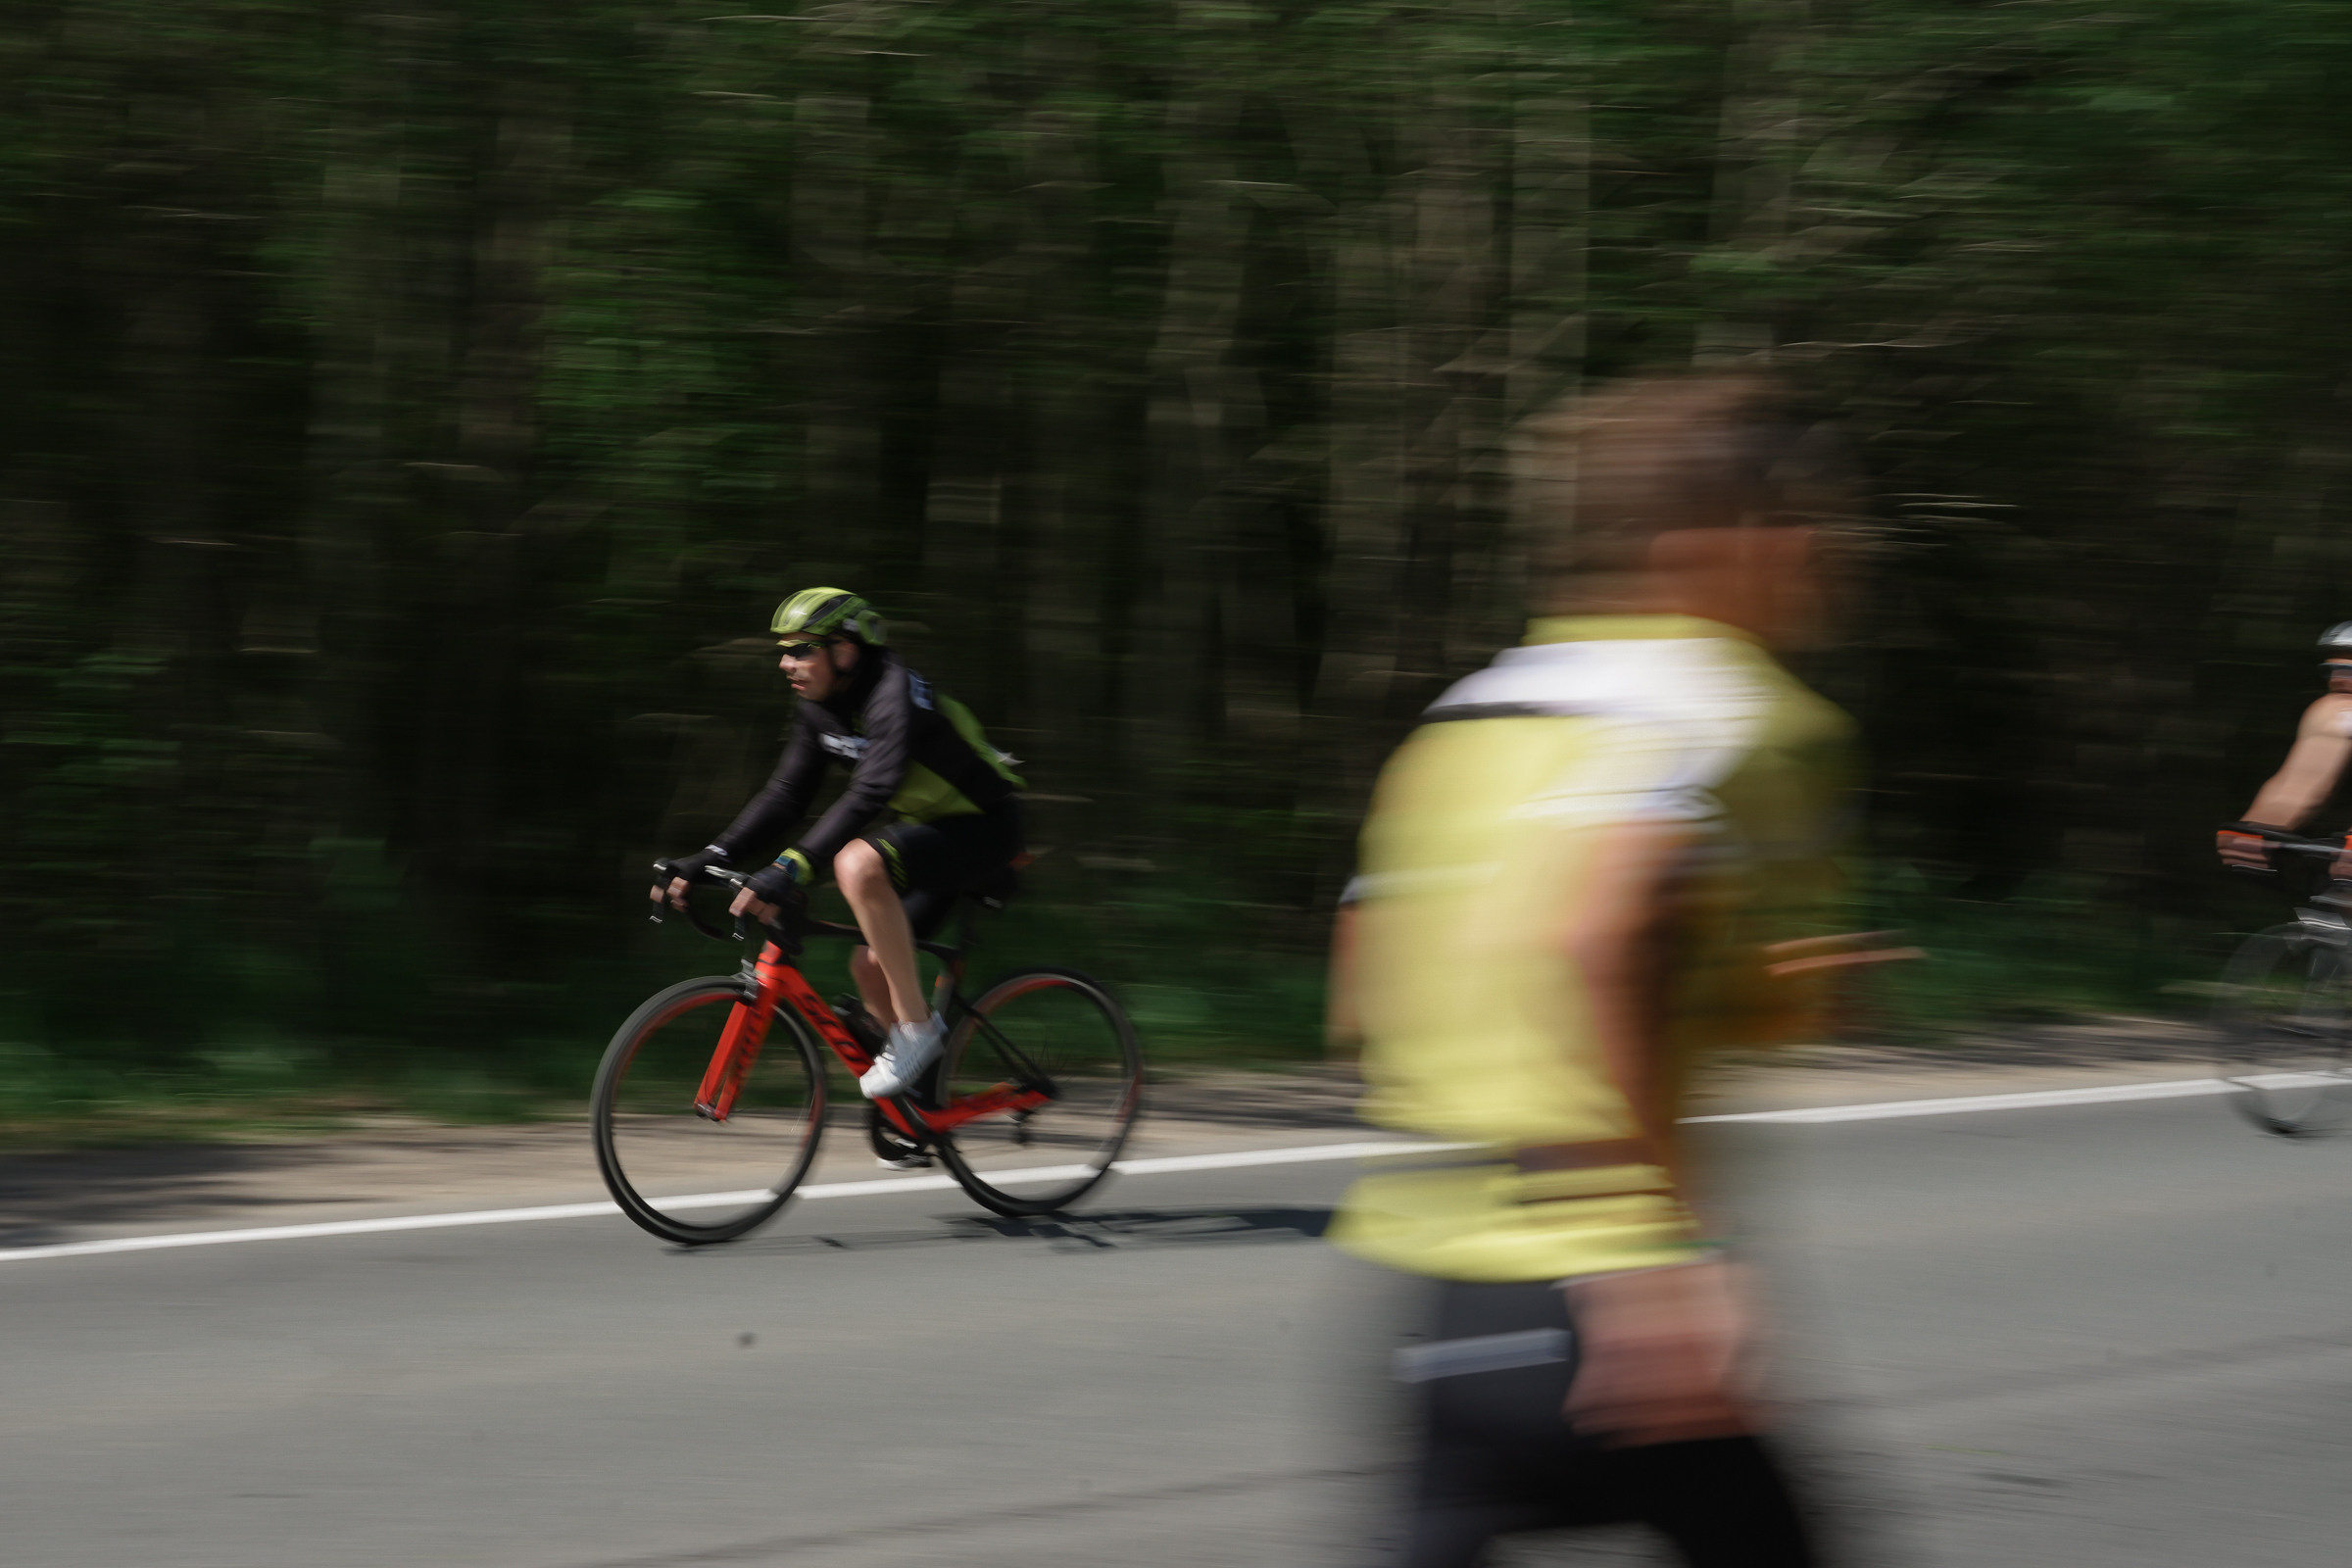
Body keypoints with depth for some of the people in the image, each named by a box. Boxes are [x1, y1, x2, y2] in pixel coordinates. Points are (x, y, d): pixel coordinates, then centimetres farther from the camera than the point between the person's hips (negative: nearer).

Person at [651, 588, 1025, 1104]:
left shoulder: (894, 695, -26)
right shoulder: (820, 708, 1)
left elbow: (869, 795, -38)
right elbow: (786, 794, 3)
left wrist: (791, 868, -46)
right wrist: (708, 859, -8)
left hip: (984, 828, -9)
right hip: (927, 826, 9)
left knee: (858, 863, -33)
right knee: (869, 966, 2)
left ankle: (915, 1027, -24)